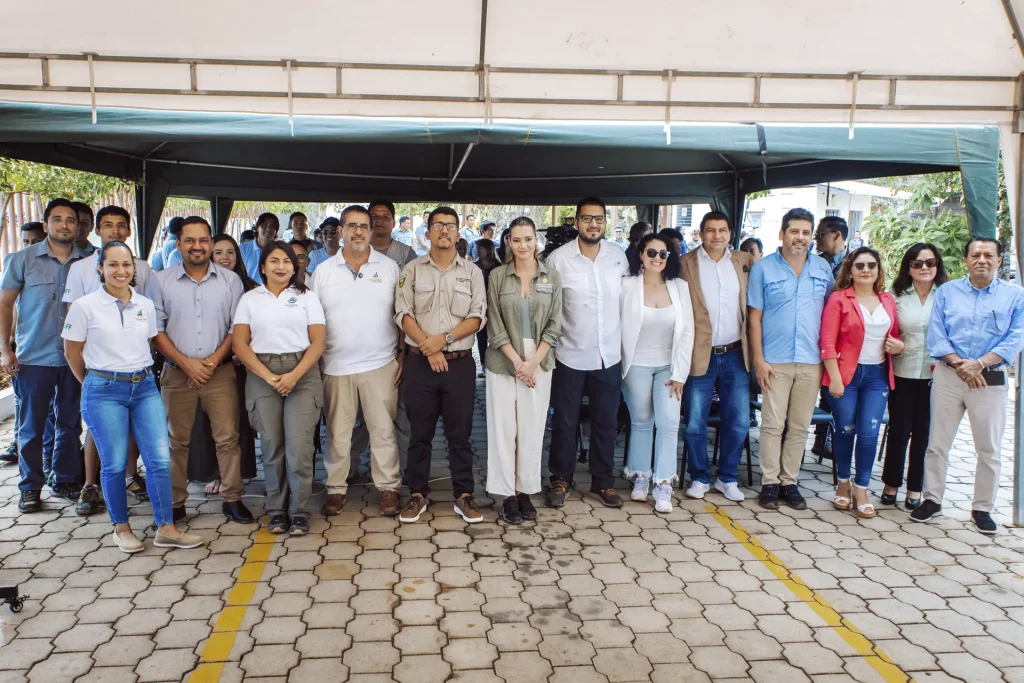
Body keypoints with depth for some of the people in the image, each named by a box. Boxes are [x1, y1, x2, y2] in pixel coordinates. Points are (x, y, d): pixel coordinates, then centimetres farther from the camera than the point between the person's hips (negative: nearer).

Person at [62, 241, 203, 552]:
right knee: (115, 464, 4)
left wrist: (141, 374, 16)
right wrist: (97, 382, 12)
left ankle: (166, 528, 8)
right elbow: (72, 353, 3)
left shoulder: (146, 305, 5)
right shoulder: (85, 306, -5)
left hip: (145, 387, 3)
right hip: (104, 391, -3)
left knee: (160, 459, -1)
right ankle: (121, 527, 22)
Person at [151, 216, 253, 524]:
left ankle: (232, 499, 11)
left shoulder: (230, 280, 4)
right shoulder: (162, 281, 4)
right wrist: (186, 363, -9)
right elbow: (156, 329, 1)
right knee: (177, 440, 7)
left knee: (228, 438, 0)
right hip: (177, 372, 1)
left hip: (220, 371, 0)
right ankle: (175, 502, 19)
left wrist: (214, 360, -9)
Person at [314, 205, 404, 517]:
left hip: (380, 364, -1)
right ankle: (336, 488, 22)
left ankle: (388, 488, 16)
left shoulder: (389, 267, 3)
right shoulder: (323, 271, 5)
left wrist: (403, 355, 0)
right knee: (337, 432, 8)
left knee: (383, 430, 4)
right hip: (335, 366, 1)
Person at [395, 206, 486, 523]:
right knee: (420, 433, 8)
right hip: (420, 363, 0)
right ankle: (417, 494, 19)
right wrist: (429, 349, -12)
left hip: (460, 363, 0)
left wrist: (444, 339, -13)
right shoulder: (412, 270, 5)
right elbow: (403, 314, -2)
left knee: (460, 433, 6)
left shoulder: (472, 272, 6)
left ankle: (464, 495, 16)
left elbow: (477, 317, -1)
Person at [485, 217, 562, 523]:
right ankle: (508, 494, 13)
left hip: (539, 363, 1)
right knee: (504, 428, 3)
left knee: (532, 428, 6)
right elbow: (495, 325, -3)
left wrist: (533, 362, -9)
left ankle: (526, 491, 18)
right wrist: (517, 361, -11)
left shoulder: (551, 277, 3)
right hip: (503, 362, -1)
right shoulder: (497, 276, -1)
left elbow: (554, 325, 1)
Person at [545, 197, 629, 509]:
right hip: (570, 355, -3)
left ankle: (603, 481, 27)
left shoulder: (619, 256, 2)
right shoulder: (558, 258, -9)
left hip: (609, 356, 3)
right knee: (565, 422, 8)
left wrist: (624, 343, 10)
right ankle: (560, 480, 25)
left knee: (605, 422, 12)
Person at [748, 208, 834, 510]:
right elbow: (754, 316, -1)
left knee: (800, 427, 8)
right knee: (772, 424, -1)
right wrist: (758, 359, -7)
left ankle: (789, 482, 19)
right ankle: (770, 482, 10)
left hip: (811, 361, 3)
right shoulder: (763, 268, 0)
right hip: (775, 361, -3)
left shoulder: (823, 268, 8)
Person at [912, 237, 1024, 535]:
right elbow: (935, 334, 0)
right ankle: (932, 499, 17)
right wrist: (958, 363, -14)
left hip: (990, 379, 0)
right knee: (937, 443, 5)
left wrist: (979, 364, -16)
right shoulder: (946, 292, 7)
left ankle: (982, 508, 18)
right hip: (948, 376, 1)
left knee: (989, 449, 6)